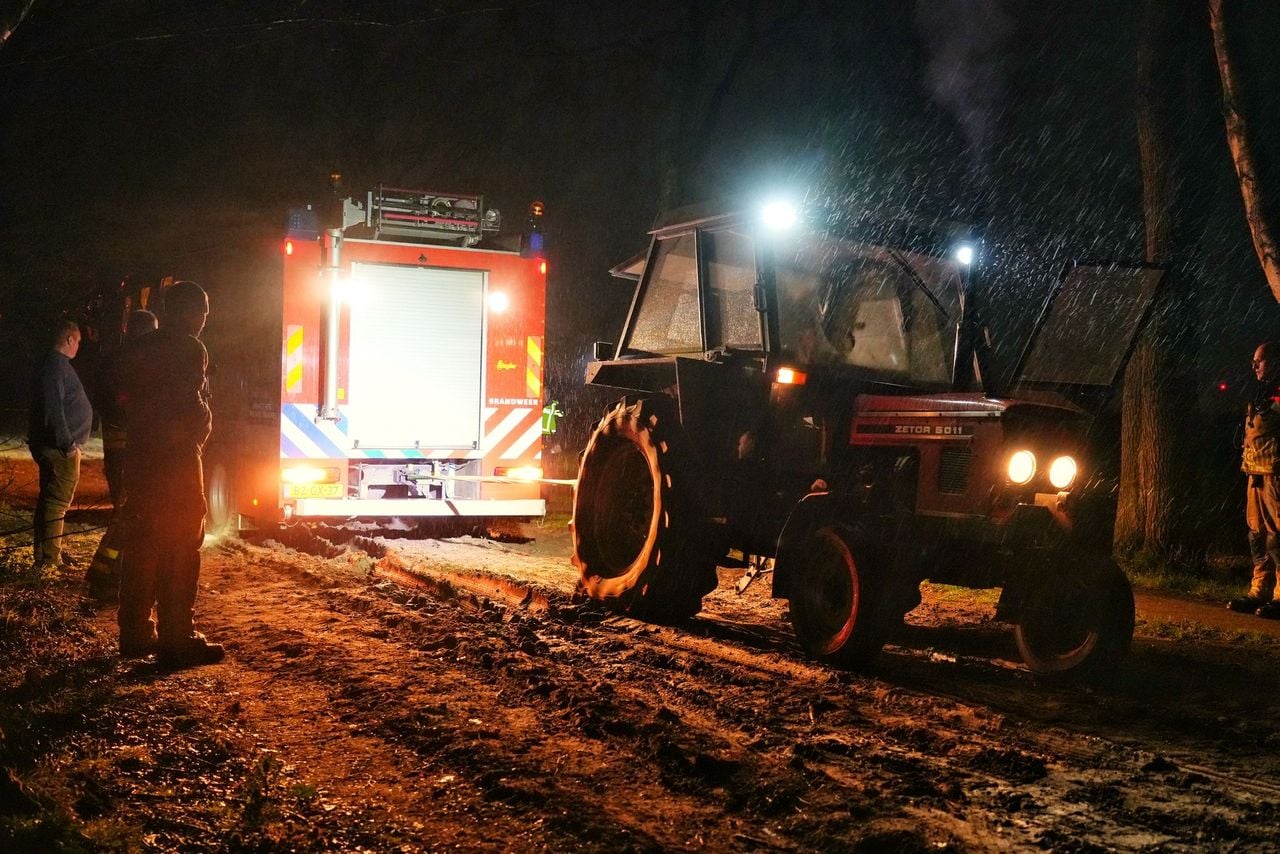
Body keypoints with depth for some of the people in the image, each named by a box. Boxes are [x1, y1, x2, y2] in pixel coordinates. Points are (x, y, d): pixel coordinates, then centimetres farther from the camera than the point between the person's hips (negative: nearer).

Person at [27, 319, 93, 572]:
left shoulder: (55, 364, 16)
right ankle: (48, 560, -5)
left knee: (51, 500, 16)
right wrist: (67, 444, -22)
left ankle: (49, 555, 25)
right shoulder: (57, 366, -16)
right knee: (57, 501, -7)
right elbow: (54, 409, -24)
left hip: (52, 446, 11)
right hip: (60, 447, -11)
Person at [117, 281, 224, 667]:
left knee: (140, 545, 13)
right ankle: (177, 640, -5)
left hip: (140, 456, 8)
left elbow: (131, 400, 15)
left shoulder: (141, 348, 13)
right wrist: (200, 431, 0)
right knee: (180, 548, -5)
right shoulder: (189, 348, -11)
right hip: (176, 457, -8)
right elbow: (190, 404, -17)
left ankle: (135, 634, 19)